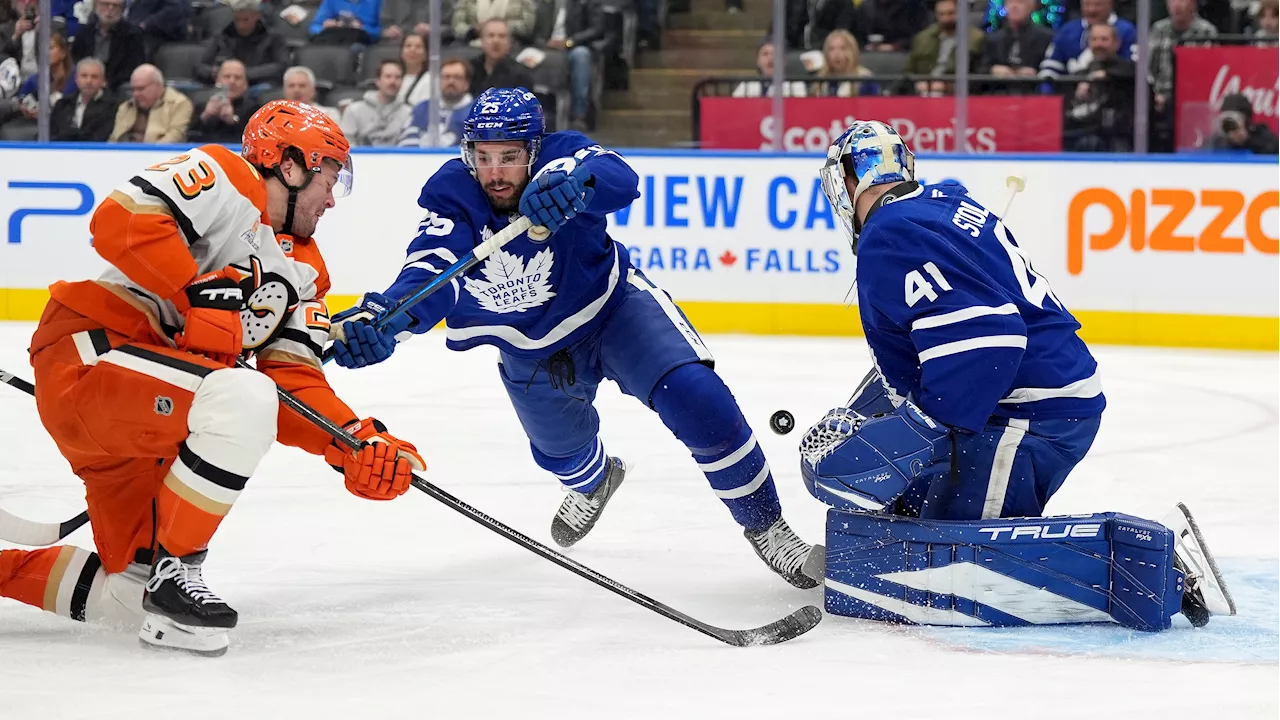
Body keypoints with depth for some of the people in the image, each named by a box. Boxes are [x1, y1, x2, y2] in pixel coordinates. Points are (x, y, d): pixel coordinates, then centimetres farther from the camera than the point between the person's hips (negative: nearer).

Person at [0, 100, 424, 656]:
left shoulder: (304, 271, 17)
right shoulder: (224, 180, -8)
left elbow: (293, 380, 9)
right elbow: (121, 220, -23)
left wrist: (356, 443, -7)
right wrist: (197, 295, -24)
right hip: (86, 355, -10)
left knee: (132, 599, 6)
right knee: (243, 399, -33)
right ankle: (173, 570, -21)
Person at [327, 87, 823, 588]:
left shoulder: (558, 160, -29)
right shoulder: (450, 199, -25)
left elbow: (619, 179, -51)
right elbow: (428, 276, -39)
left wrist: (573, 185, -75)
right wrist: (380, 318, -61)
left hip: (613, 307, -3)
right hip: (531, 352, 3)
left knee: (698, 401, -23)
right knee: (561, 452, 24)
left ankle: (765, 527, -4)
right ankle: (594, 479, 65)